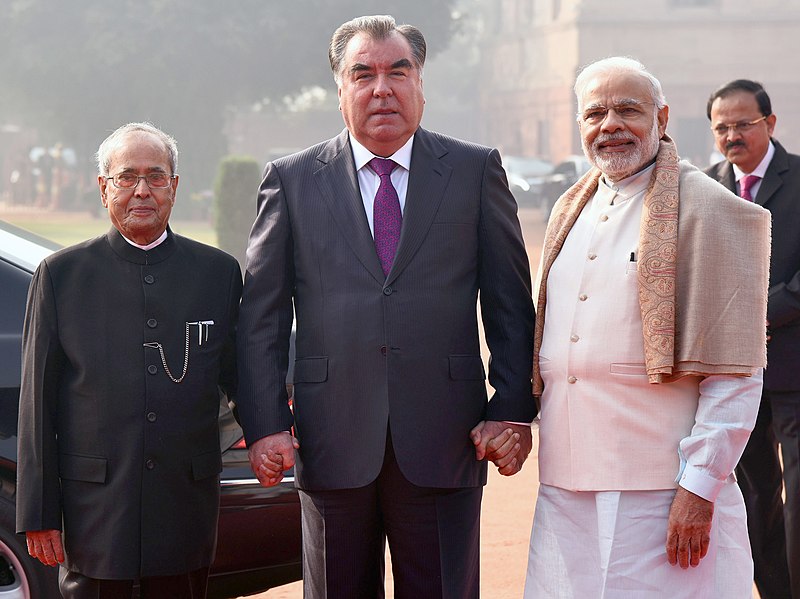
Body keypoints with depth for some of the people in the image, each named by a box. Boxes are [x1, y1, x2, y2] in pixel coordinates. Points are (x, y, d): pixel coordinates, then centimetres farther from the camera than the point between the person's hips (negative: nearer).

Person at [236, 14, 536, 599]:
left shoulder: (476, 171, 7)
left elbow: (510, 305, 6)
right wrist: (265, 425, -3)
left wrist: (514, 412, -3)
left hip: (443, 443, 0)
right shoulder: (291, 180, 7)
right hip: (332, 444, 0)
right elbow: (262, 318, 5)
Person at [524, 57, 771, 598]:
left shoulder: (712, 212, -6)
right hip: (565, 490, 6)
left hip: (660, 493, -6)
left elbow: (735, 376, -10)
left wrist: (699, 489, -15)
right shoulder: (570, 211, 16)